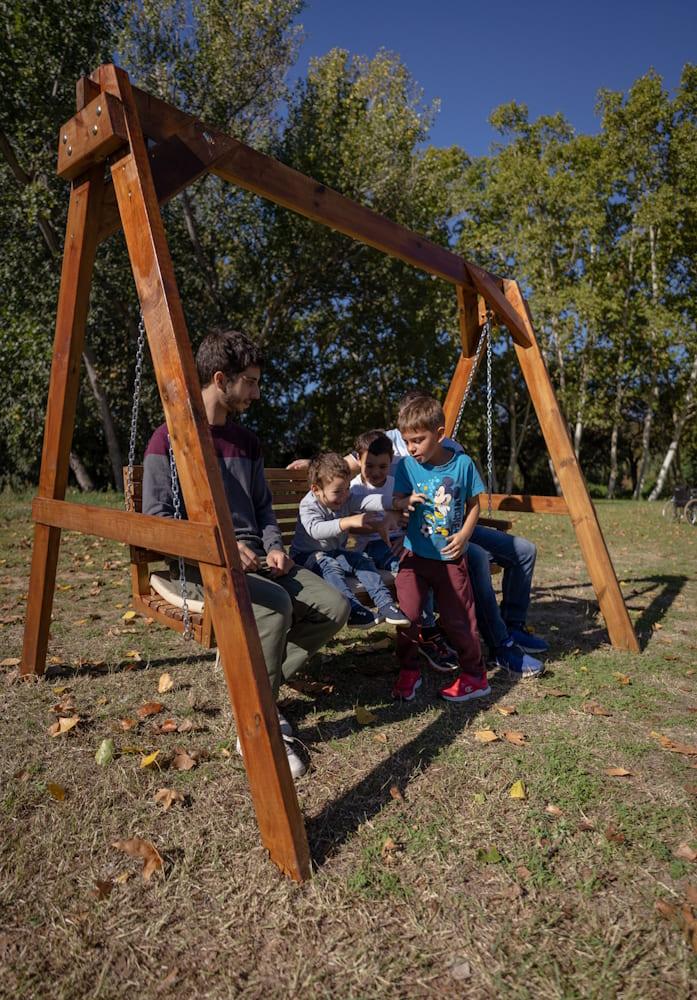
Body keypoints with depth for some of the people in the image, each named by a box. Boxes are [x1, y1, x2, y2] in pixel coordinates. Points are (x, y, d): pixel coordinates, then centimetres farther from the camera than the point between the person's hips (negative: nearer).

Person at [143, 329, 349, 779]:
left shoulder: (247, 441, 15)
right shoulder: (169, 439, -5)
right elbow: (156, 520, -9)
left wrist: (273, 546, 1)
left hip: (255, 559, 7)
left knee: (334, 605, -13)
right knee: (276, 604, -33)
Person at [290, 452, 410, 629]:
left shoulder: (345, 499, 0)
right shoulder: (308, 506, -20)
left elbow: (367, 501, -12)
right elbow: (316, 530, -40)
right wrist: (349, 522, -50)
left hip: (336, 551, 6)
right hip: (307, 555, -6)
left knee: (362, 559, -15)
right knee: (330, 566, -34)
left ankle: (385, 604, -18)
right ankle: (353, 610, -42)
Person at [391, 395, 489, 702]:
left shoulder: (463, 463, -5)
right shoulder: (406, 466, -3)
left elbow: (474, 504, 5)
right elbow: (396, 502, -2)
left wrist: (464, 535, -9)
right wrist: (407, 501, -25)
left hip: (451, 558, -1)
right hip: (415, 556, 1)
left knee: (458, 620, 5)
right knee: (406, 615, -7)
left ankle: (474, 675, 24)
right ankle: (408, 671, 16)